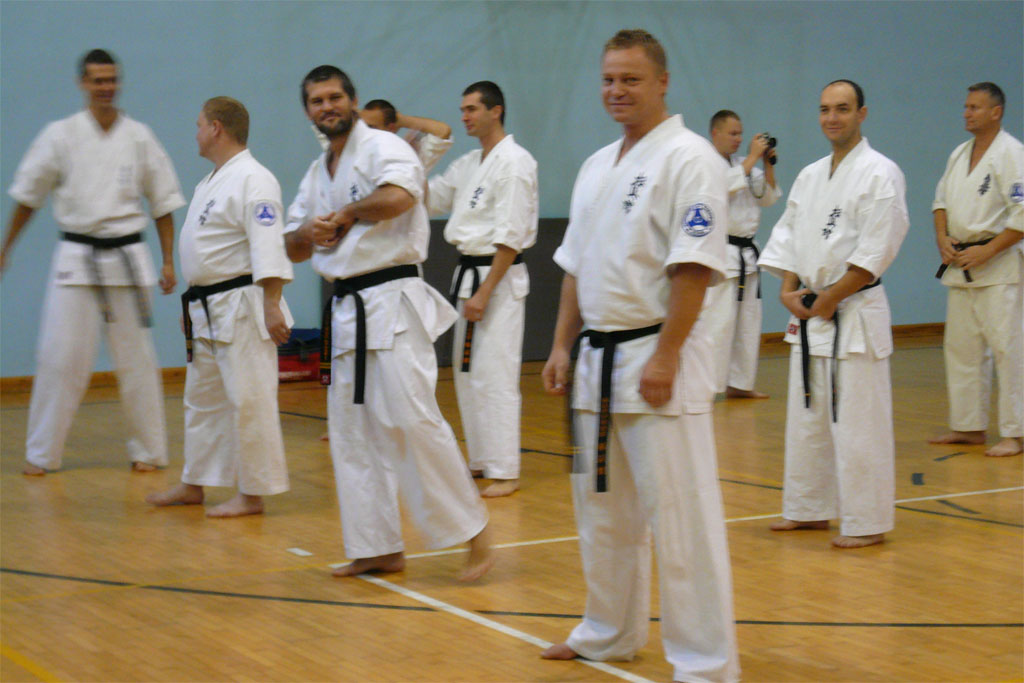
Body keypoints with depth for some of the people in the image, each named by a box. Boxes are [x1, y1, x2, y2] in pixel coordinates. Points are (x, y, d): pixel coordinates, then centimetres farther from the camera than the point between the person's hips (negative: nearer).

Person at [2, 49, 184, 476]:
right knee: (60, 357, -3)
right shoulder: (60, 135, 0)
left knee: (136, 358, 5)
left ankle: (148, 451, 16)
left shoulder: (139, 137, 3)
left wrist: (168, 261, 3)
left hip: (127, 256, 1)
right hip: (76, 258, -1)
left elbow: (163, 201, 8)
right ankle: (42, 454, 9)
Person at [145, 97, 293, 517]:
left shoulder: (253, 180, -15)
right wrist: (193, 303, 25)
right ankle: (194, 485, 28)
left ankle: (253, 494, 2)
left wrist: (272, 306, -26)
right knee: (202, 398, 17)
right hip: (208, 310, 11)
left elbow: (268, 249, -21)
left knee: (248, 401, -6)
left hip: (242, 309, -11)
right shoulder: (211, 182, 18)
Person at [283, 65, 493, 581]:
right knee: (352, 432, 10)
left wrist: (345, 214, -13)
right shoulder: (317, 173, 18)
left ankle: (474, 536, -5)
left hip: (391, 302, -9)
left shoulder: (382, 147, -7)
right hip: (345, 310, 9)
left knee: (411, 418, -15)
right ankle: (380, 549, 18)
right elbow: (292, 248, 21)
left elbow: (397, 196, -29)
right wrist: (309, 233, -3)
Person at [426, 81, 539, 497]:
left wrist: (485, 292, -20)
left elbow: (511, 237, -18)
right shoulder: (468, 165, 15)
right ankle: (481, 460, 23)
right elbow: (429, 200, 19)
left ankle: (505, 472, -6)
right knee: (466, 372, 13)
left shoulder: (514, 163, -13)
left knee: (495, 376, -10)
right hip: (469, 274, 9)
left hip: (499, 277, -9)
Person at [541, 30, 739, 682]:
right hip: (600, 358, 9)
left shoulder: (688, 157, -11)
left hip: (658, 357, -8)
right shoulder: (597, 166, 15)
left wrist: (665, 357, -22)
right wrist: (563, 345, 13)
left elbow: (695, 266, -18)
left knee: (680, 518, -7)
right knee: (603, 509, 18)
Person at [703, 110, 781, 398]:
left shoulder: (741, 164, 17)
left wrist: (768, 164, 2)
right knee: (718, 320, -14)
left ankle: (739, 383, 21)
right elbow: (727, 185, -24)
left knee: (748, 321, 12)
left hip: (746, 253, 8)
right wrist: (753, 156, -17)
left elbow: (767, 197, 15)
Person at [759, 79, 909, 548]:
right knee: (806, 417, 15)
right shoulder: (810, 176, 14)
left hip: (855, 314, -8)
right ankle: (808, 510, 27)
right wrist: (788, 290, 0)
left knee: (857, 423, -7)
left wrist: (830, 299, -15)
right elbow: (787, 235, 15)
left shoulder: (880, 174, -9)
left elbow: (875, 251, -15)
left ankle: (867, 524, 1)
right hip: (807, 316, 8)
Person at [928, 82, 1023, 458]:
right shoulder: (960, 154, 13)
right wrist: (942, 238, 3)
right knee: (961, 348, 12)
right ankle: (968, 426, 23)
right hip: (959, 266, 8)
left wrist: (988, 251, -18)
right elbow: (942, 198, 21)